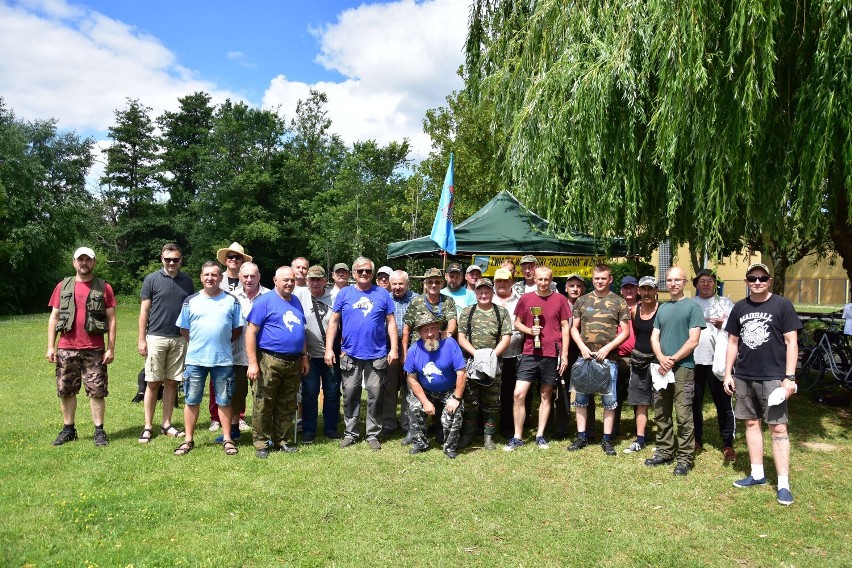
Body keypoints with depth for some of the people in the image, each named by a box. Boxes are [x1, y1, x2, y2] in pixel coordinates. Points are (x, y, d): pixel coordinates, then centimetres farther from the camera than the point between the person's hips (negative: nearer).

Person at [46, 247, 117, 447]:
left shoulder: (104, 288, 2)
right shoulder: (63, 286, 8)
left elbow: (111, 320, 1)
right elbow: (54, 317, 9)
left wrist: (111, 348, -5)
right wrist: (50, 346, 2)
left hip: (94, 350, -2)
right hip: (66, 349, 3)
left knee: (96, 391, 1)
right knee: (65, 391, 10)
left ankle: (99, 431, 10)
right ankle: (68, 429, 23)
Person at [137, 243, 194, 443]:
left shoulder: (187, 280, 7)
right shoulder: (152, 279, -1)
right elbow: (144, 310, -1)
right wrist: (141, 339, -5)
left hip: (180, 339, 3)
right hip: (156, 338, -3)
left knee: (172, 382, 9)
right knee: (153, 383, 2)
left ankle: (167, 424, 18)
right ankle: (148, 426, 11)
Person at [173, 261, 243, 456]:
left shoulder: (231, 301, 3)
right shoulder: (191, 301, 5)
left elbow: (238, 328, 7)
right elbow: (183, 329, 10)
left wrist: (223, 342, 0)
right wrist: (197, 343, 4)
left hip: (223, 360, -1)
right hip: (195, 360, 1)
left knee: (224, 401, 7)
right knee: (191, 401, 7)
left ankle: (227, 438, 17)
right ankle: (189, 440, 18)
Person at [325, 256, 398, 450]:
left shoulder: (382, 294, 4)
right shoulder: (344, 294, 4)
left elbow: (391, 322, 4)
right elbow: (333, 322, 4)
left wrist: (394, 348, -4)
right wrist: (329, 349, -2)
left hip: (377, 355, 0)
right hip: (350, 354, 1)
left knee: (375, 396, 6)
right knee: (350, 395, 8)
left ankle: (373, 434, 18)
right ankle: (350, 433, 21)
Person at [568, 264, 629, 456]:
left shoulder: (619, 302, 2)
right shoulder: (582, 301, 8)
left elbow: (625, 331, 1)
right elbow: (574, 328, 10)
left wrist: (607, 348, -11)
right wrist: (582, 347, -5)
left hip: (608, 358, -2)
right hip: (584, 357, 2)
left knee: (609, 399, 3)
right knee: (581, 398, 7)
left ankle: (607, 439, 14)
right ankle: (581, 437, 18)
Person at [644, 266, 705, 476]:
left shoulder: (692, 306, -2)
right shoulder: (662, 308, 16)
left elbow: (693, 340, -8)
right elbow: (654, 337, 11)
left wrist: (673, 360, -11)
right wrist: (661, 358, -7)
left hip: (683, 367, -6)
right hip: (661, 368, 6)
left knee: (683, 415, -3)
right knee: (660, 414, 11)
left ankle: (685, 458, 6)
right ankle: (665, 452, 24)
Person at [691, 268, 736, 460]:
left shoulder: (725, 302, 8)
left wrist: (723, 324, -18)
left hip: (718, 359, -2)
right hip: (693, 359, 3)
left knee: (724, 403, -1)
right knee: (694, 402, 9)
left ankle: (728, 444, 7)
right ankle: (697, 440, 21)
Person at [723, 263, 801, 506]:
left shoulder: (782, 305, -4)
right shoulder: (739, 308, 9)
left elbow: (791, 342, -5)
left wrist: (789, 377, -11)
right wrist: (728, 374, 9)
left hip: (773, 377, -5)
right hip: (744, 377, 5)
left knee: (778, 428, -4)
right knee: (751, 423, 11)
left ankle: (783, 484, 2)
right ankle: (757, 474, 23)